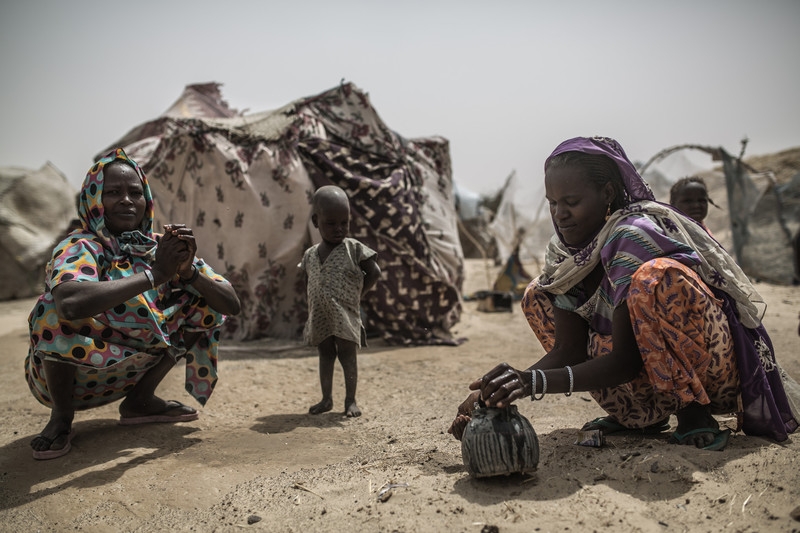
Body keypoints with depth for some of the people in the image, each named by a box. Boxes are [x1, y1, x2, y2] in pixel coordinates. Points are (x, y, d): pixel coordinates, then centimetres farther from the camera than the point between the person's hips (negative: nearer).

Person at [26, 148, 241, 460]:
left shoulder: (162, 248, -9)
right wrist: (155, 274, -40)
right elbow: (71, 302, -47)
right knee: (54, 309, -32)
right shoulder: (79, 247, -22)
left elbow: (231, 305, -14)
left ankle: (140, 399, 4)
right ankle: (61, 415, -7)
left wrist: (189, 272, -32)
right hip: (68, 373, -4)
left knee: (202, 299, -5)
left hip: (129, 373, 5)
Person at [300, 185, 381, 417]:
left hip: (345, 317, -4)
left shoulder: (354, 249, -7)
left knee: (347, 355, 1)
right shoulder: (310, 255, 6)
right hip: (319, 318, 4)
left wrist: (357, 293, -6)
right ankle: (326, 398, 22)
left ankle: (350, 400, 11)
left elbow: (374, 272, -4)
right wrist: (318, 298, 3)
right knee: (325, 355, 13)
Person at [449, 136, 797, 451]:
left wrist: (539, 382, -39)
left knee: (657, 277, -35)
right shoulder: (564, 249, -4)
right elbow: (569, 350, -7)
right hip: (649, 373, 8)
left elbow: (626, 359, -28)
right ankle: (642, 415, 4)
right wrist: (504, 388, -22)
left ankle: (693, 412, -12)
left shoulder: (633, 235, -26)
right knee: (539, 298, 0)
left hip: (715, 365, -8)